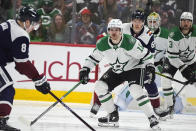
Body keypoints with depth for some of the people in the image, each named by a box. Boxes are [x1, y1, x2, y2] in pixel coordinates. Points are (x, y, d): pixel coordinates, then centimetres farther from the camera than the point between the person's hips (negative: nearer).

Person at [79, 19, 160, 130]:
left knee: (135, 90, -29)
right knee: (100, 86, -6)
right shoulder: (102, 44, -14)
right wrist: (85, 70, -8)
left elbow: (145, 54, -18)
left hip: (134, 68, -6)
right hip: (116, 71, 6)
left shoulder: (130, 42, -28)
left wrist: (149, 66, -27)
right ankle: (113, 117, 6)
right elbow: (93, 58, 1)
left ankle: (152, 119, -22)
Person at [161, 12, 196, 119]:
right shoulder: (174, 35, -27)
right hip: (173, 60, -3)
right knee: (165, 80, -22)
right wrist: (184, 70, -34)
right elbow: (173, 56, -28)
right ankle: (170, 107, -10)